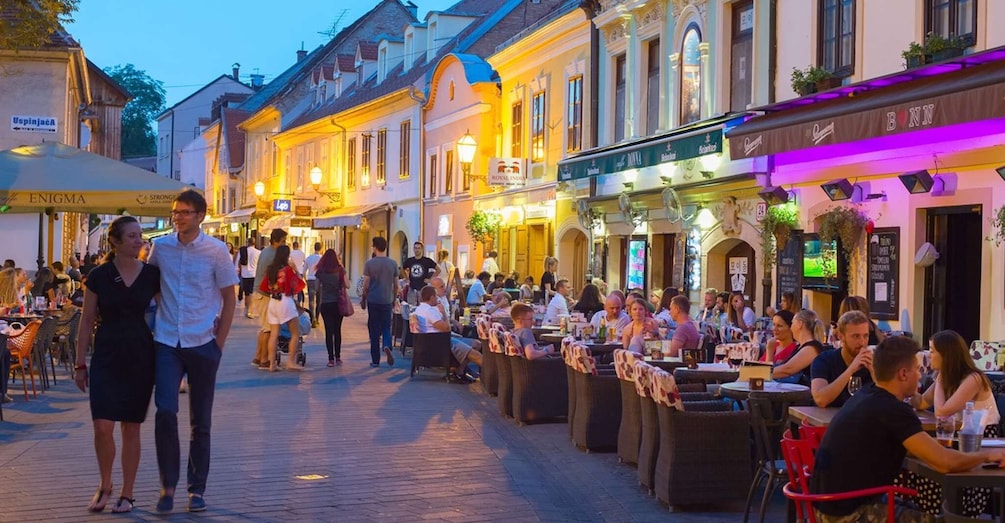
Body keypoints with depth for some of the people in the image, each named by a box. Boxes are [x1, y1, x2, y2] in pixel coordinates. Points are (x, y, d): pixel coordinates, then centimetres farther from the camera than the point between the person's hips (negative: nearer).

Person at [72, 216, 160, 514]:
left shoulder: (151, 275, 0)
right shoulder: (99, 276, -1)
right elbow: (87, 321, 4)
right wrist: (80, 364, 3)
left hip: (140, 357, 1)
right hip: (106, 356, -1)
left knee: (131, 427, 5)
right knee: (103, 426, -9)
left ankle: (127, 494, 17)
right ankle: (105, 486, 15)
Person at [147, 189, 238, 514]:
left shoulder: (216, 250, -5)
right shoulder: (160, 247, 2)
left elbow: (229, 298, 0)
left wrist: (219, 343, -3)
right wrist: (148, 329, 7)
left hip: (203, 344, -1)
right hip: (167, 342, 1)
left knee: (201, 422, 7)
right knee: (165, 413, -12)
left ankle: (197, 488, 20)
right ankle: (168, 486, 3)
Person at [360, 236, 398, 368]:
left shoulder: (369, 263, -6)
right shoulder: (393, 264, 2)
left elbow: (366, 285, -4)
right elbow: (396, 285, 7)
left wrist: (363, 299, 9)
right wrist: (394, 299, 20)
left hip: (373, 300, -2)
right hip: (387, 301, 2)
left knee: (374, 330, 5)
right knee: (386, 327, 11)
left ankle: (375, 360, 8)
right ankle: (387, 346, -20)